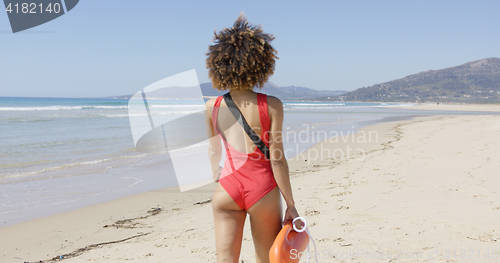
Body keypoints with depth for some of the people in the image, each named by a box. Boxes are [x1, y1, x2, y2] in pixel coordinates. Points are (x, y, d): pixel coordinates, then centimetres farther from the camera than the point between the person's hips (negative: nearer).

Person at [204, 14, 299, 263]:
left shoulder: (212, 107, 0)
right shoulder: (272, 105, -10)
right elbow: (276, 159, -10)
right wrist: (290, 205, -1)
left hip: (227, 187, 2)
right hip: (262, 187, -2)